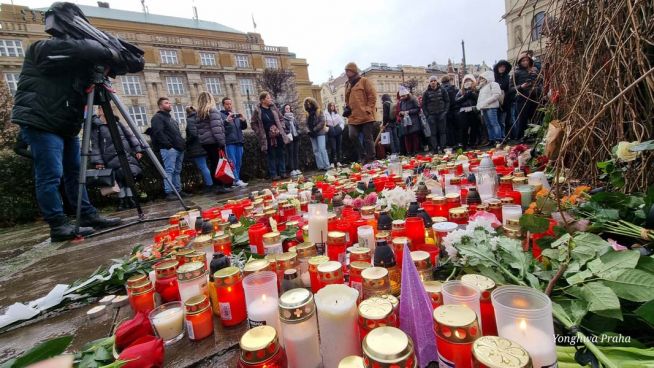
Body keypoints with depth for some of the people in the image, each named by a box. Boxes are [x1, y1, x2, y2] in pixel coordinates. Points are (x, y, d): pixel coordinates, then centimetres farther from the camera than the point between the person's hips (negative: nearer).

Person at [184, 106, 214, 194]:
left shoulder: (190, 120, -10)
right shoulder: (198, 118, 14)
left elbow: (193, 134, -21)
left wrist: (187, 142, -7)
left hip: (196, 148, -9)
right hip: (202, 146, 9)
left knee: (202, 167, -6)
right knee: (204, 167, 13)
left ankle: (209, 185, -4)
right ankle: (208, 185, 17)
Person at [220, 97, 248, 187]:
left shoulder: (236, 114, 20)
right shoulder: (221, 115, 4)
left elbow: (244, 127, 14)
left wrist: (243, 120, -7)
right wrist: (227, 120, -28)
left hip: (239, 142, 6)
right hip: (229, 142, -5)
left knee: (239, 162, 7)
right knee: (232, 162, -10)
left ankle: (237, 179, 15)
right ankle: (237, 180, -10)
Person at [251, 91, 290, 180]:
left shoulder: (273, 107, 6)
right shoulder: (257, 110, -6)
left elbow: (280, 118, 17)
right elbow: (254, 124, 0)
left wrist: (281, 128, 6)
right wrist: (260, 133, -6)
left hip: (278, 136, 4)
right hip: (267, 138, -4)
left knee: (280, 154, 8)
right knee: (271, 156, 2)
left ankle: (283, 172, 16)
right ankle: (273, 174, 8)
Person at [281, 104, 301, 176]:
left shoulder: (293, 117, 18)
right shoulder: (283, 118, -2)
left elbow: (297, 126, 22)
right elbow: (283, 128, -11)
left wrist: (298, 133, 10)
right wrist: (288, 134, -19)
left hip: (296, 137, 6)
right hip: (289, 138, -6)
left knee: (296, 154, 7)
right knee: (290, 154, -5)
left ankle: (297, 169, 11)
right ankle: (292, 170, -3)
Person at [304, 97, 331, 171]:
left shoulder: (319, 112, 1)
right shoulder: (308, 114, 16)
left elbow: (322, 122, -8)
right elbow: (307, 124, 13)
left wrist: (315, 129, -15)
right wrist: (310, 130, -6)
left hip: (320, 133, -5)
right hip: (312, 134, 5)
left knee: (322, 149, -12)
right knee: (316, 150, 2)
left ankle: (326, 166, -9)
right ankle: (320, 166, 5)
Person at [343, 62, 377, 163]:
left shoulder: (364, 81, 2)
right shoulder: (348, 84, 20)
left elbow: (372, 96, -4)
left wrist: (368, 109, -11)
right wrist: (347, 108, 10)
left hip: (366, 116, -5)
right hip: (353, 117, 5)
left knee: (368, 138, -2)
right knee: (353, 136, -10)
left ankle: (371, 159, 8)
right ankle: (363, 156, 5)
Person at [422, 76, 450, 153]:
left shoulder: (442, 90, 5)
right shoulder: (426, 93, 4)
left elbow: (447, 101, 7)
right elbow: (423, 105, 5)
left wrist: (445, 111, -4)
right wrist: (427, 115, -4)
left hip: (441, 114, 1)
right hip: (431, 115, 0)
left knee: (443, 132, 0)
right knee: (433, 133, -1)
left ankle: (442, 148, 4)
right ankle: (434, 149, 2)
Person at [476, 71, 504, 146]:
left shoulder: (493, 84, 1)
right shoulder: (482, 87, 28)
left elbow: (497, 94, -12)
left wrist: (486, 102, -18)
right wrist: (479, 106, 13)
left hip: (491, 107, -9)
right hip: (484, 108, 9)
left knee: (494, 123, -14)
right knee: (488, 125, 6)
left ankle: (498, 139, -16)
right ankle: (491, 140, 7)